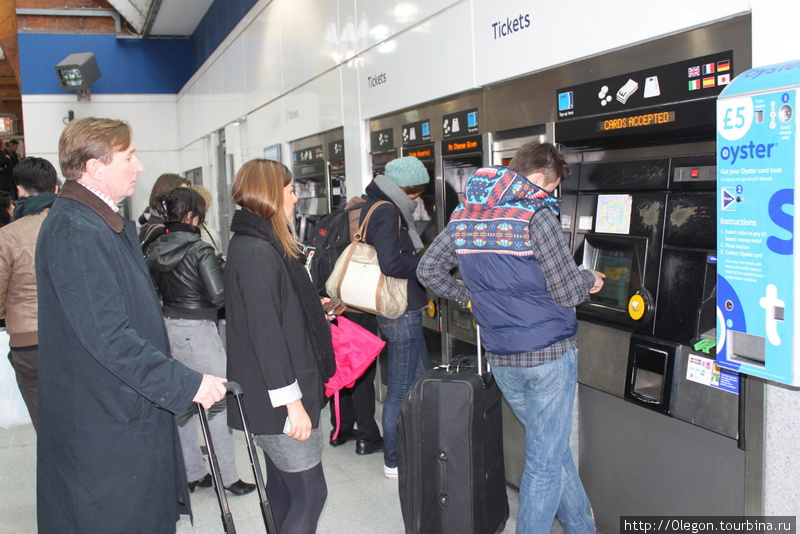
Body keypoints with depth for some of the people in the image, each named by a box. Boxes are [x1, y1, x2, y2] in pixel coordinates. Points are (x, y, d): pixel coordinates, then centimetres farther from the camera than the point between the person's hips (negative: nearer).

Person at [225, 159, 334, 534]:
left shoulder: (257, 245, 12)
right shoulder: (257, 252, -19)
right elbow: (265, 332, -23)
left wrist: (315, 311, 35)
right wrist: (292, 401, -23)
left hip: (275, 394, 10)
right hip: (277, 398, -10)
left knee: (282, 486, 18)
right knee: (309, 492, -5)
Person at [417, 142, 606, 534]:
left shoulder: (465, 214, 5)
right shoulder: (536, 213, -15)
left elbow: (428, 270, 10)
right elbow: (566, 291, -12)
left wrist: (469, 297, 21)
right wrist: (590, 280, 9)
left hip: (500, 357, 7)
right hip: (548, 353, -7)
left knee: (554, 447, 22)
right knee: (546, 461, 7)